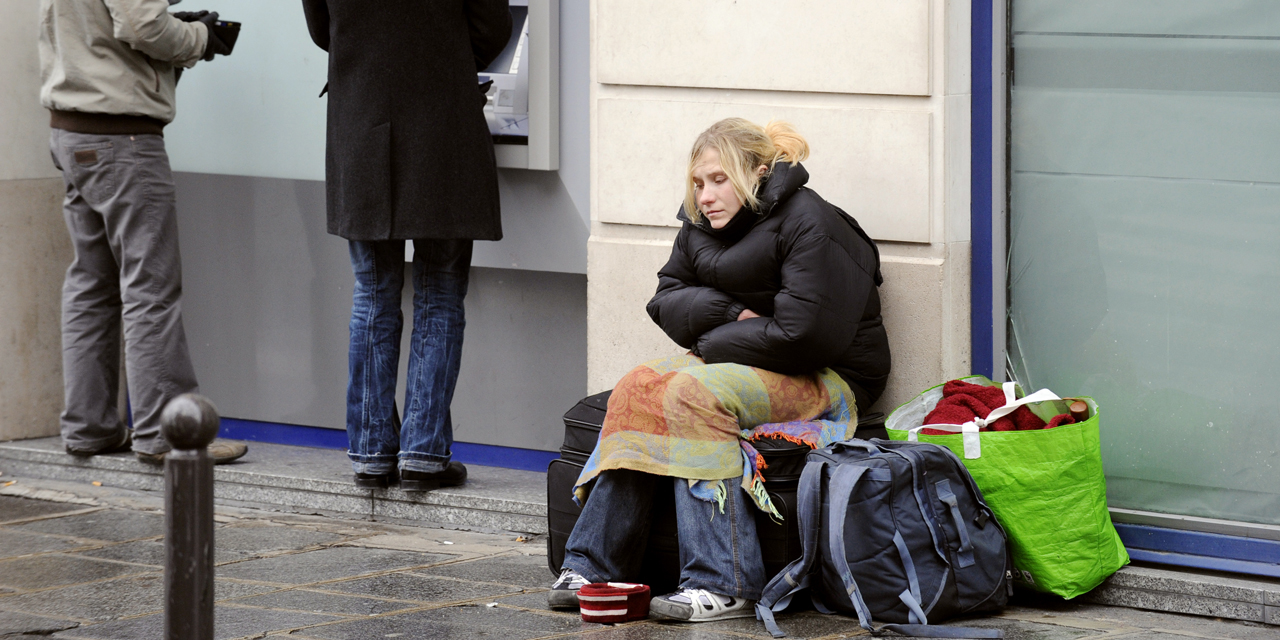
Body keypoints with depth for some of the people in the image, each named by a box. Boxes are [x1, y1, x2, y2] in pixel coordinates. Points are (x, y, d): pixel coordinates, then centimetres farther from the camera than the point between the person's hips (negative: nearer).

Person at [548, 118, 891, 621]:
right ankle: (595, 566, -17)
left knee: (693, 396, -30)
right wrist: (729, 313, -7)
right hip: (733, 361, 8)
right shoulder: (701, 222, 10)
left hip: (826, 379, -8)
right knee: (639, 389, -16)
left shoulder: (808, 223, -15)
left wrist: (714, 343, -10)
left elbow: (802, 334, -22)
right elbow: (666, 301, 13)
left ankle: (725, 586, -33)